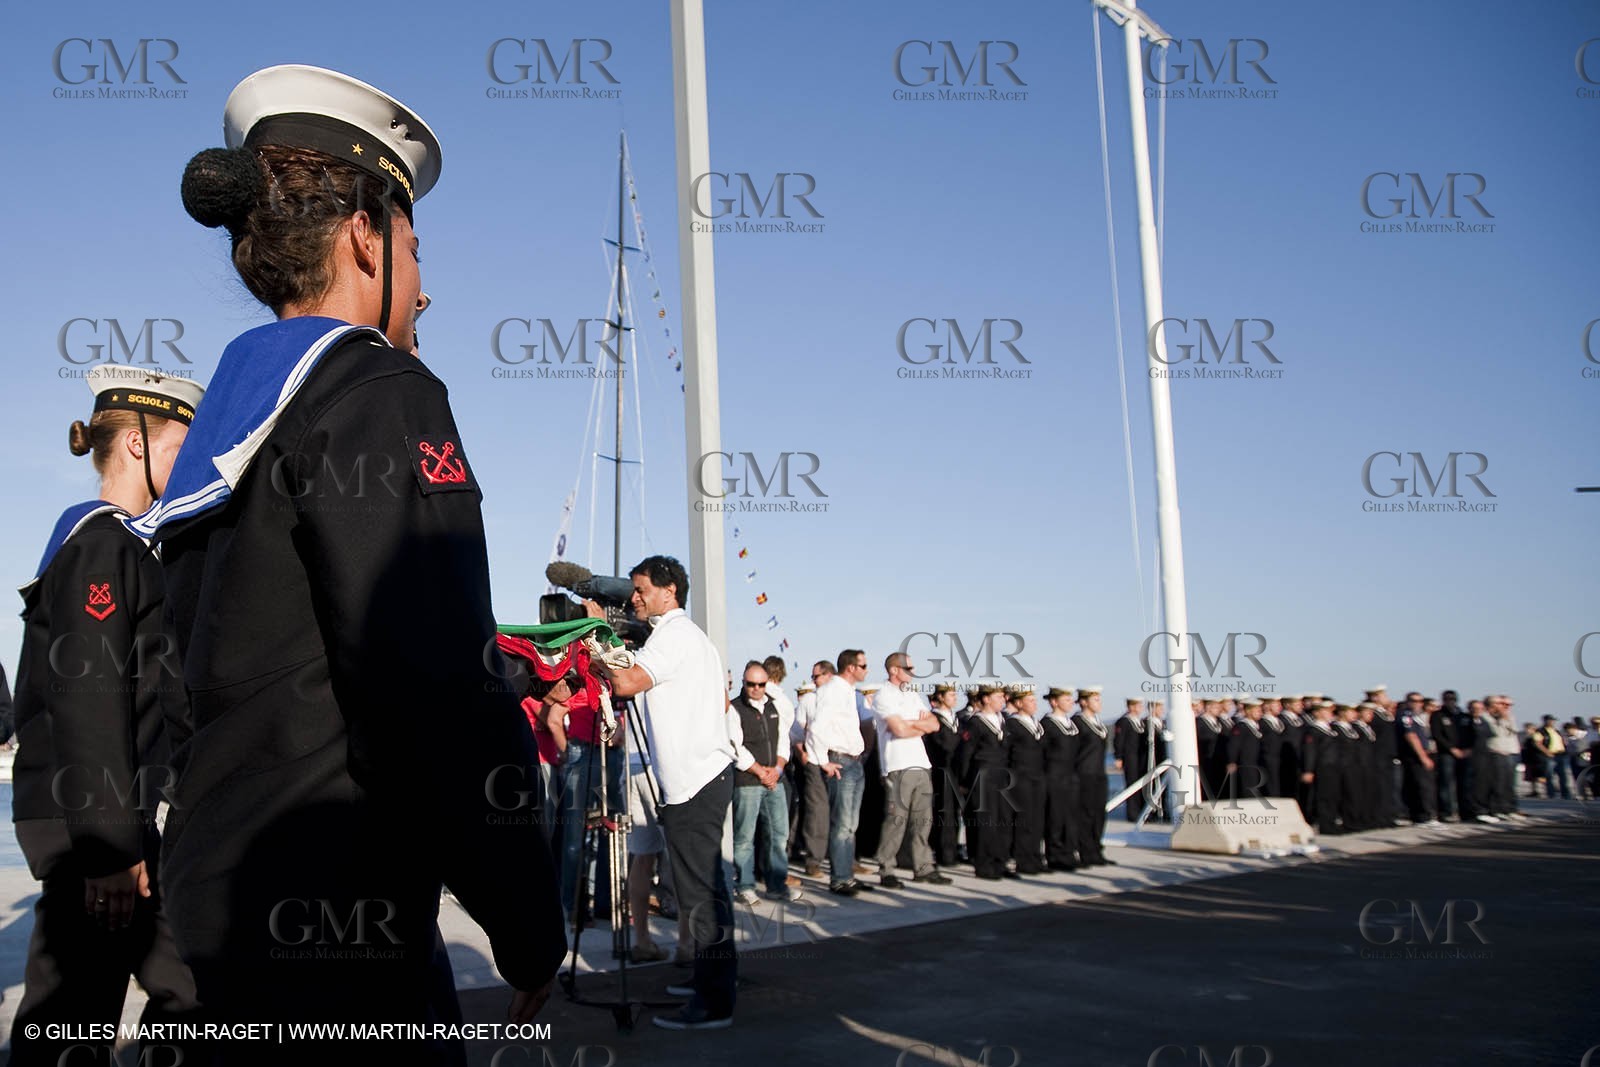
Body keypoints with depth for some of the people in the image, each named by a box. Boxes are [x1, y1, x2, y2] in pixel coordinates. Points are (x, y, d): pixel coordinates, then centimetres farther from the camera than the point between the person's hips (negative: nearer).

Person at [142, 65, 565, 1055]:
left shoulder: (234, 419, 15)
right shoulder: (377, 393, -13)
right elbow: (438, 686, -24)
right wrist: (531, 927, -15)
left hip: (219, 898, 9)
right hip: (336, 923, -9)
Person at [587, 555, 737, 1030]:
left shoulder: (673, 635, -11)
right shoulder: (697, 636, 20)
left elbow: (627, 682, -24)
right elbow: (723, 700, 26)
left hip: (693, 781, -11)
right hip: (709, 772, 11)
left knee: (699, 889, -8)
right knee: (705, 883, 16)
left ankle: (713, 1003, -6)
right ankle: (714, 976, 26)